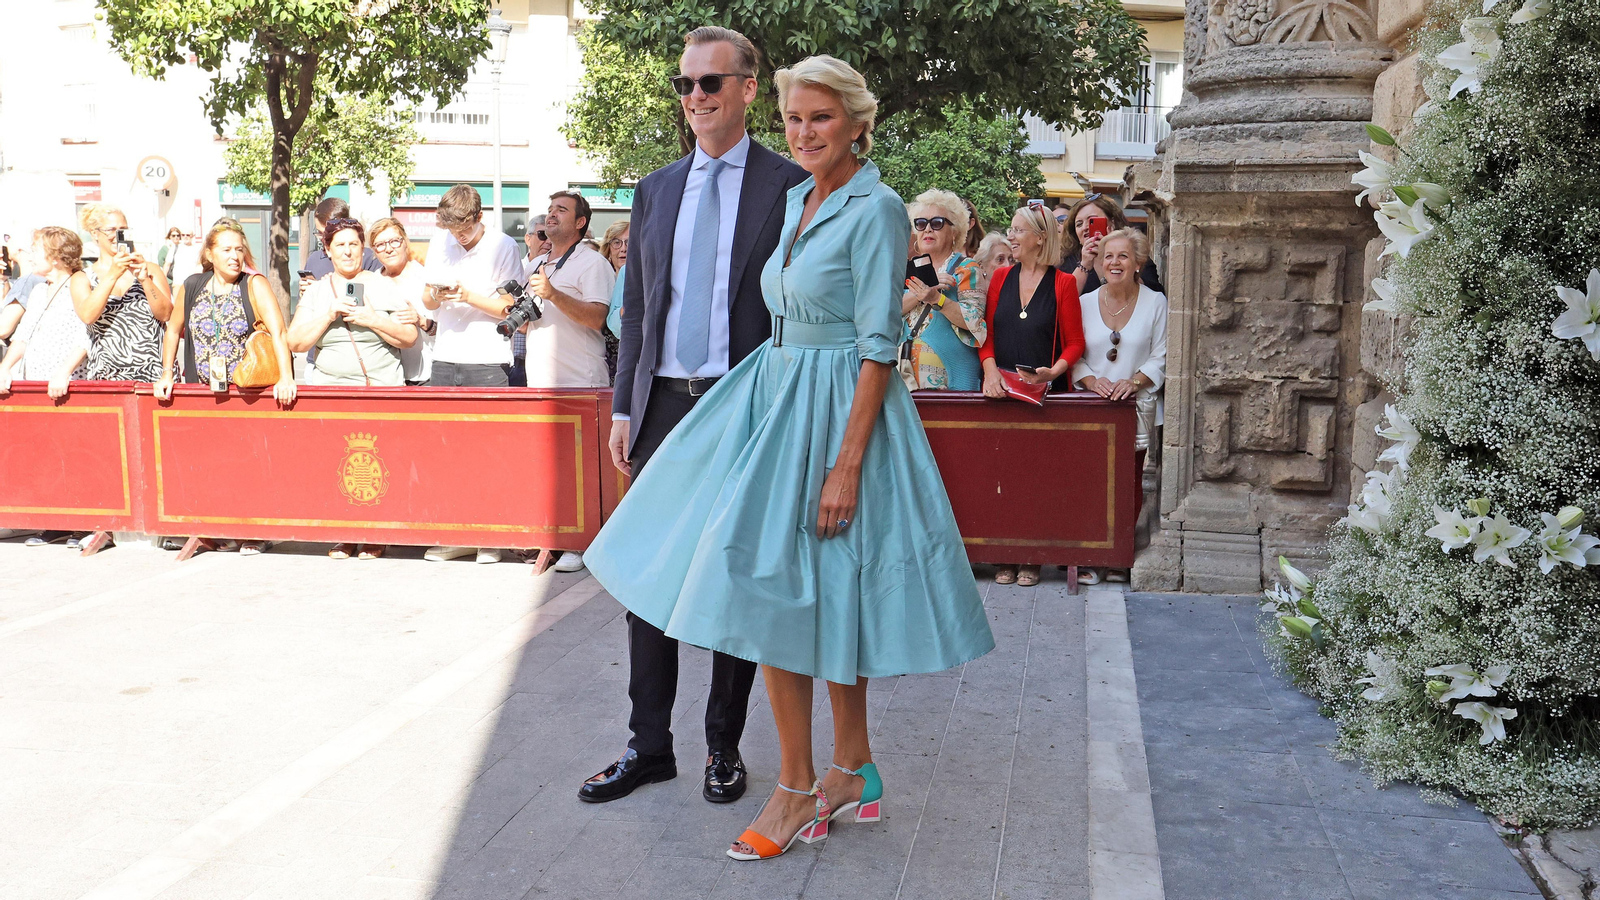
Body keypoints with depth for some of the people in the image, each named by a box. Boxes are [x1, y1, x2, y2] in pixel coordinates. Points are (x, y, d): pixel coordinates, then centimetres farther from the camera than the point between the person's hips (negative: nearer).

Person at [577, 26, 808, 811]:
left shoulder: (788, 187, -1)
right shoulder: (655, 190, 13)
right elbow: (636, 308, 15)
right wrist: (624, 407, 8)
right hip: (663, 406, 4)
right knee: (650, 577, 8)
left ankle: (724, 749, 20)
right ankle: (648, 747, 20)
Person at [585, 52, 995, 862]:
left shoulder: (876, 210, -11)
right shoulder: (799, 201, 13)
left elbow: (878, 345, -17)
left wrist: (848, 462, -22)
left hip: (837, 413, -8)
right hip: (778, 400, 8)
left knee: (779, 590, -6)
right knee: (810, 594, 10)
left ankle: (799, 789, 8)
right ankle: (853, 771, 23)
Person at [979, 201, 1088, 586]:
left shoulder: (1063, 283, 0)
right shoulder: (1001, 278, 10)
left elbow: (1075, 342, 1)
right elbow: (988, 334, 9)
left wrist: (1054, 371, -16)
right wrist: (990, 369, -8)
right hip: (1002, 392, 3)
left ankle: (1032, 558, 8)